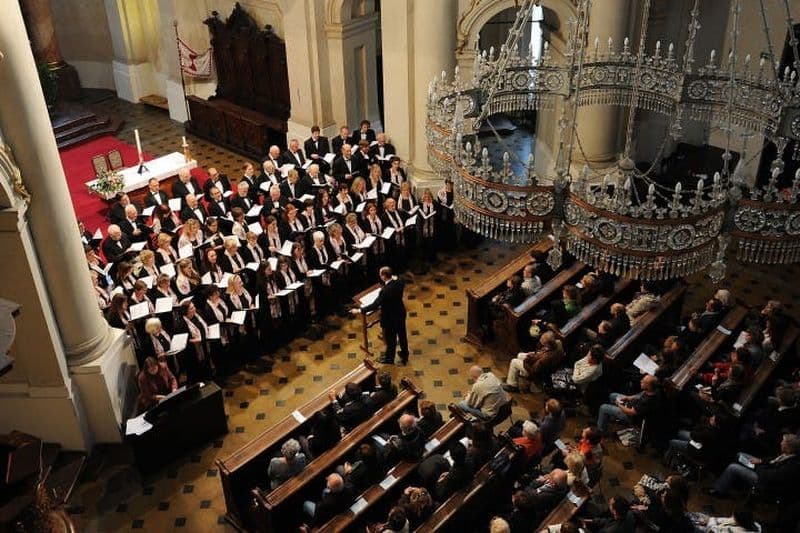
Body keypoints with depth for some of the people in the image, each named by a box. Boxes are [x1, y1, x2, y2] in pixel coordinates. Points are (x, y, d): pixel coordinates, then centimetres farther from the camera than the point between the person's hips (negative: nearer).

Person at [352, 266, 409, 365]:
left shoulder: (385, 290, -37)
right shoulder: (399, 282, -16)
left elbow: (375, 305, -34)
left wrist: (359, 311, -28)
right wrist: (394, 279, 27)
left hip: (390, 318, -7)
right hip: (400, 313, 7)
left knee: (390, 338, 17)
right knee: (402, 335, 26)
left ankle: (389, 358, 41)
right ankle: (404, 355, 47)